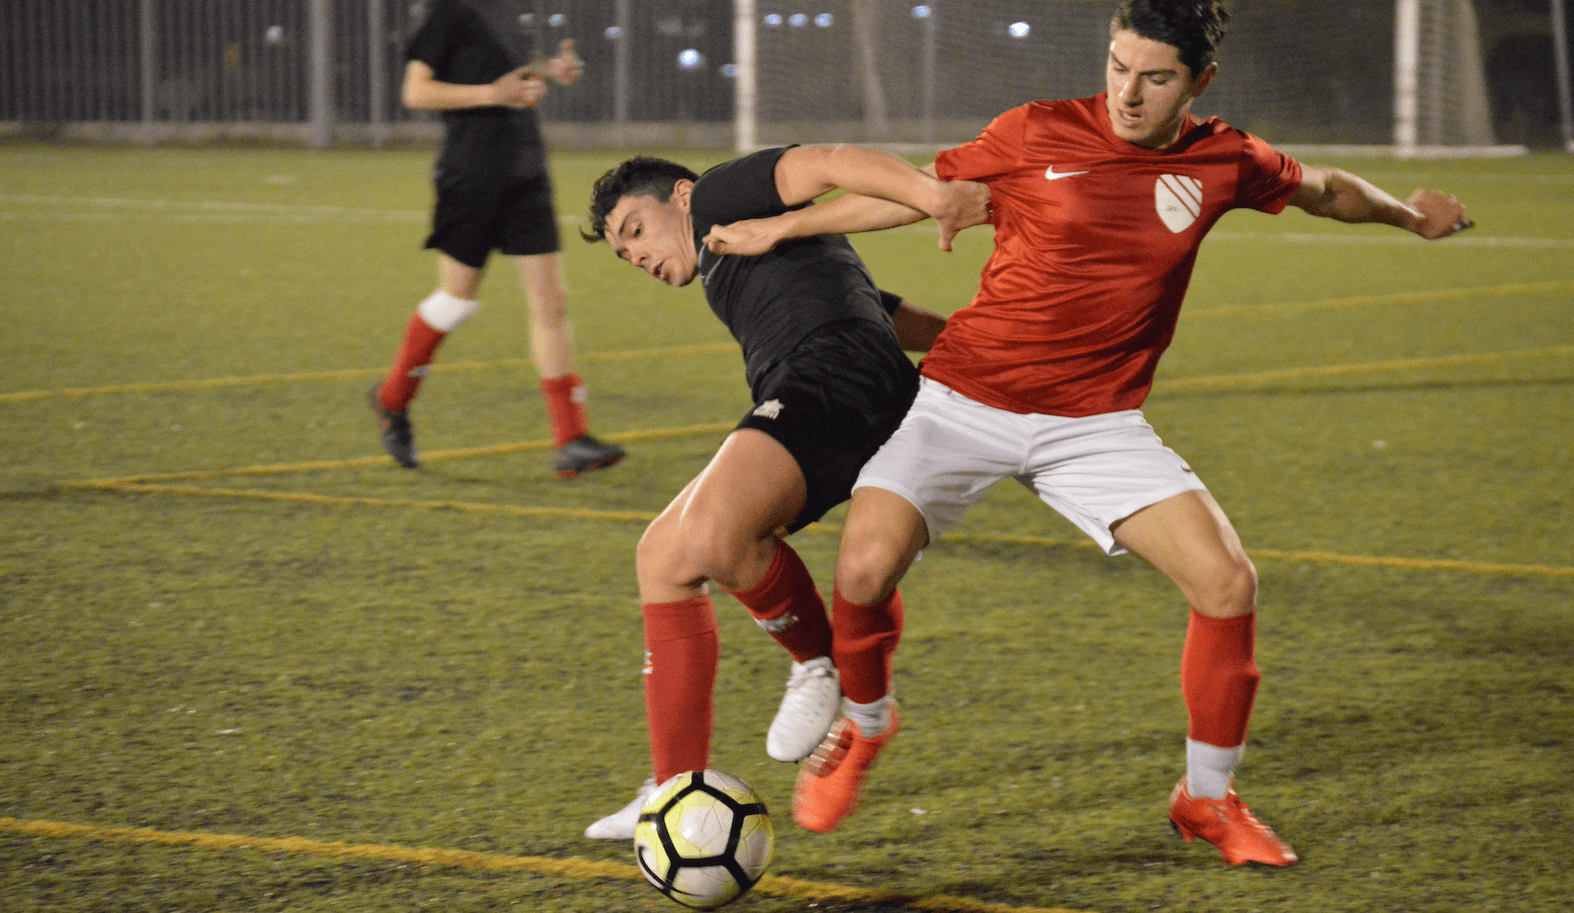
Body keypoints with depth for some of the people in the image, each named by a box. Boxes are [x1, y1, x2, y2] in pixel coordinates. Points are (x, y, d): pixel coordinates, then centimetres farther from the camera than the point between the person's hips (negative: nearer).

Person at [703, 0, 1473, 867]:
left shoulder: (1223, 162, -1)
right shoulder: (1035, 135, -8)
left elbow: (1322, 189, 21)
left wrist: (1408, 212, 35)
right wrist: (780, 228, 6)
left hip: (1097, 424, 2)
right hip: (963, 403, -2)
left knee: (1229, 582, -13)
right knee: (863, 572, -20)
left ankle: (1207, 798, 8)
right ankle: (863, 724, 15)